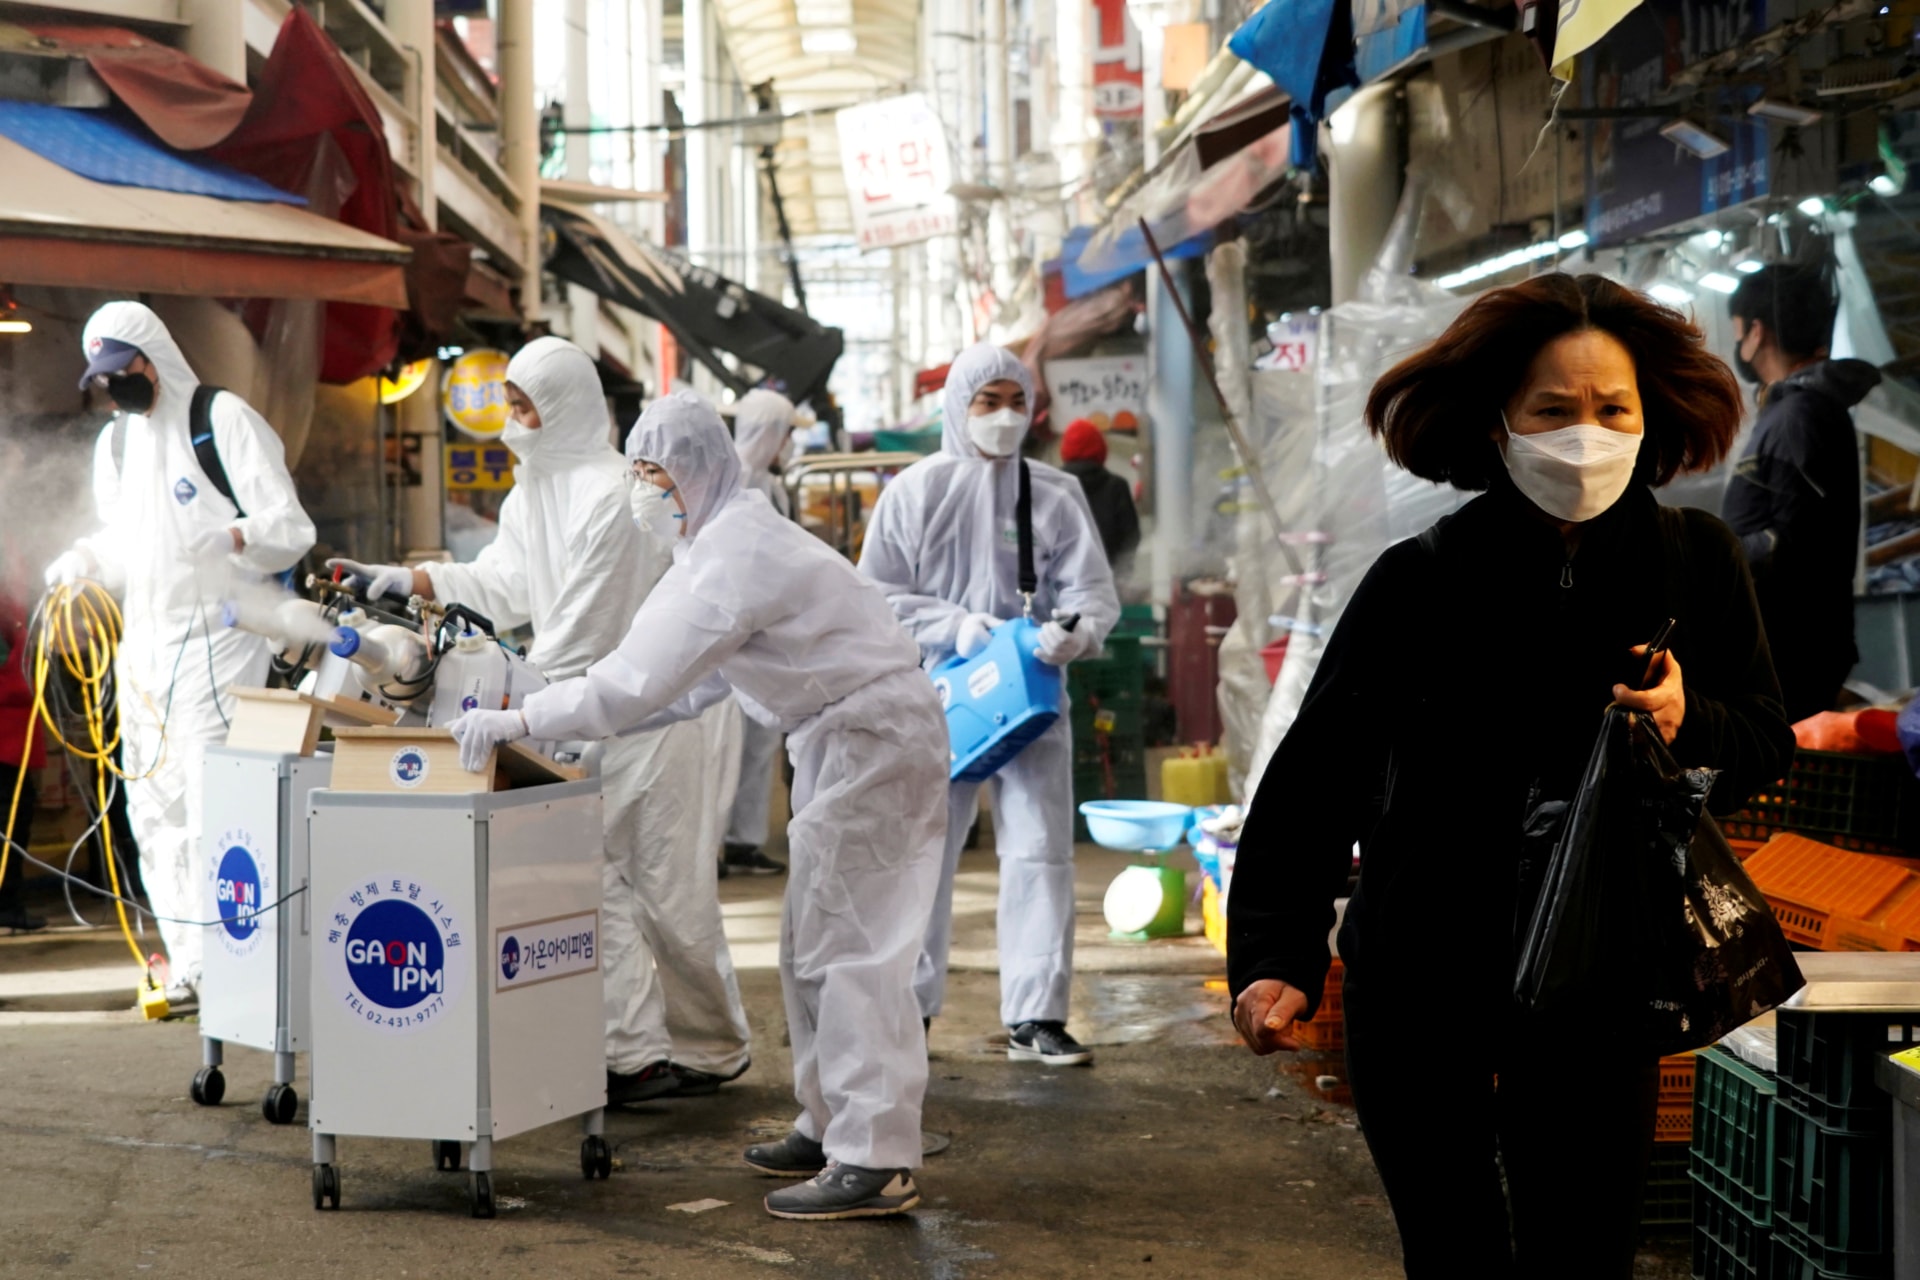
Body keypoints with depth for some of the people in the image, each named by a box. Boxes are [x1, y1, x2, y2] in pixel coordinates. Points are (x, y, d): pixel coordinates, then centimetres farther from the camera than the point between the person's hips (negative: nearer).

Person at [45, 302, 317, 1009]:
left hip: (215, 637, -7)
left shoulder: (224, 418, -4)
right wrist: (84, 560, 6)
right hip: (144, 641, 7)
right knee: (155, 806, 6)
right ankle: (190, 963, 12)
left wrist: (232, 536, -29)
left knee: (214, 804, -12)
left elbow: (290, 527, -10)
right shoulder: (115, 441, 19)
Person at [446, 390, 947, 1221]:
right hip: (848, 743, 11)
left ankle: (876, 1163, -8)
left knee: (847, 949, -10)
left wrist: (517, 722, -18)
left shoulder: (736, 554, -19)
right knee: (816, 946, 15)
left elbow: (642, 679, -24)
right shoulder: (732, 538, 14)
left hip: (874, 745, -11)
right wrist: (574, 730, 9)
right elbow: (691, 683, 17)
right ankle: (832, 1127, 23)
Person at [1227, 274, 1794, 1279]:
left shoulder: (1697, 564, -2)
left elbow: (1767, 745, 7)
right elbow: (1313, 780, -8)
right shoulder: (1419, 581, -9)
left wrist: (1690, 724, -16)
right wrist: (1274, 955, -17)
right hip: (1420, 988, -1)